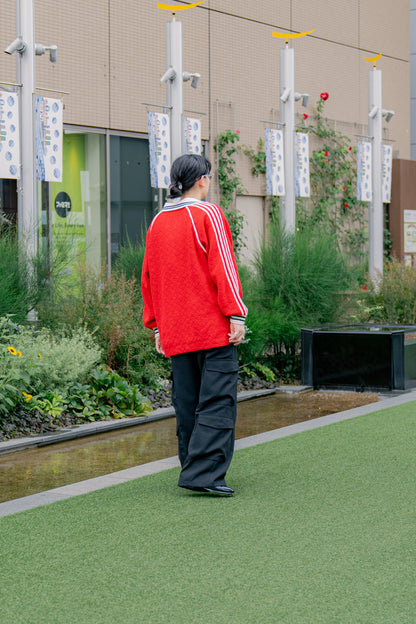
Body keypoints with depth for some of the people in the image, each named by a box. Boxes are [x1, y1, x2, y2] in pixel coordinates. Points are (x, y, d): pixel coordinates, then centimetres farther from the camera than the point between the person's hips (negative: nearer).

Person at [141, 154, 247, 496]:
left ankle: (195, 470, 15)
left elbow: (149, 276, 16)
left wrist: (157, 326, 21)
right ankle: (204, 472, -15)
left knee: (187, 404, 11)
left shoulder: (158, 222, 13)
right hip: (214, 328, -6)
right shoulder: (208, 214, -5)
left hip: (176, 333, 6)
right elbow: (223, 267, -12)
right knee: (217, 401, -7)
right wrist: (236, 315, -12)